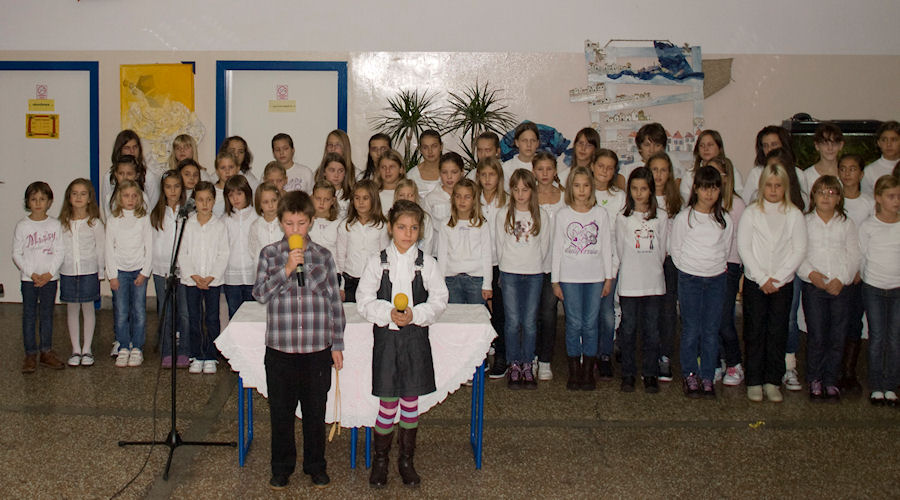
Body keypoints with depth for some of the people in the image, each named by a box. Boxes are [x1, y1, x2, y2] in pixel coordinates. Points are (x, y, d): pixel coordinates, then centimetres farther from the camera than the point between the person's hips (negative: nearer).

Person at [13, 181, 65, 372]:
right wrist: (32, 274, -12)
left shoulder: (55, 224, 1)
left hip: (50, 278, 1)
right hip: (29, 279, -1)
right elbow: (16, 254, -3)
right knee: (29, 316, 3)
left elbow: (60, 252, -1)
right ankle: (30, 354, 9)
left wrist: (49, 273, -12)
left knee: (47, 315, 8)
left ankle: (46, 352, 17)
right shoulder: (22, 226, -2)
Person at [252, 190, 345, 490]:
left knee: (315, 411, 10)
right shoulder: (269, 254, 2)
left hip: (318, 349, 0)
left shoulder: (323, 256, 3)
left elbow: (335, 302, 5)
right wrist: (286, 269, -19)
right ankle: (282, 468, 26)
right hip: (280, 349, 0)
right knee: (281, 412, 10)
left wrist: (337, 344, 3)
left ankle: (316, 466, 27)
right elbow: (260, 294, -7)